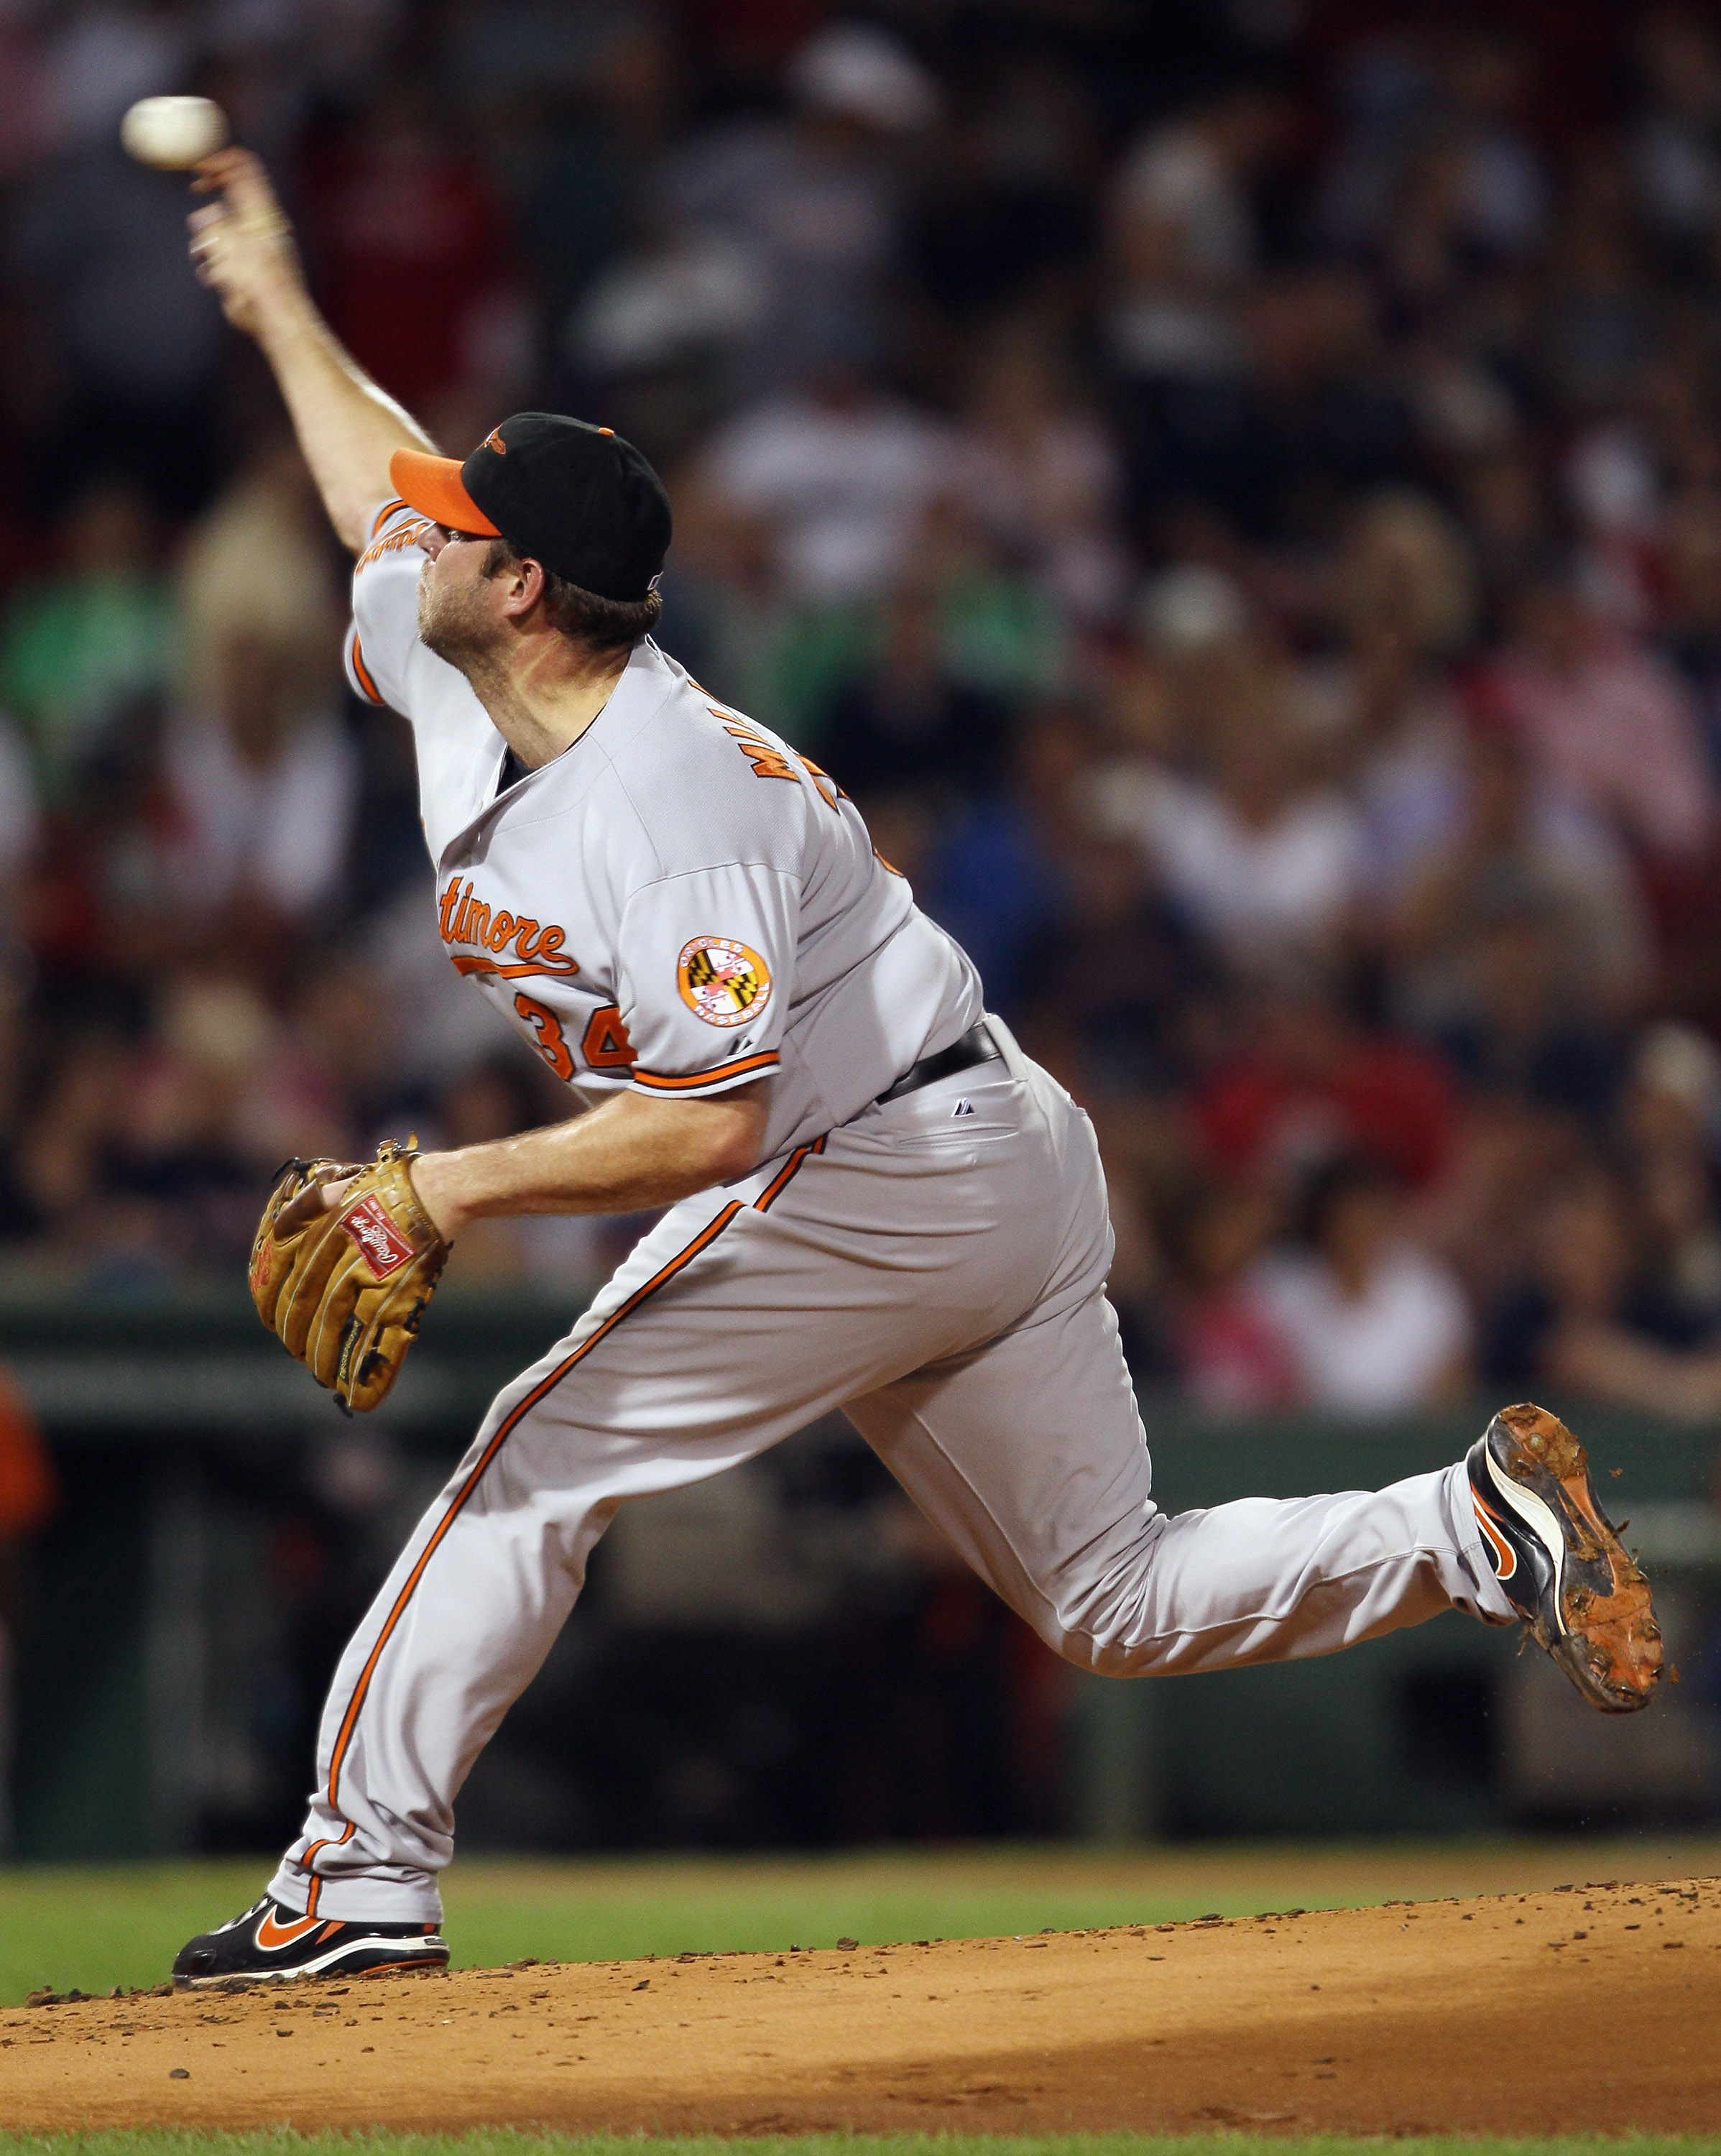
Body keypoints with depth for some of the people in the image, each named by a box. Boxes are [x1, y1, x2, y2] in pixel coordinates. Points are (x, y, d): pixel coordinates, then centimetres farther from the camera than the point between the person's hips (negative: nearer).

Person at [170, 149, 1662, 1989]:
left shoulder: (671, 801, -24)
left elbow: (709, 1125, -31)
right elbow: (383, 505, 26)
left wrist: (465, 1185, -29)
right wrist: (278, 306, 32)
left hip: (876, 1179, -10)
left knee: (544, 1458, -6)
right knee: (1114, 1597, 10)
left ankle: (363, 1871, -6)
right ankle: (1480, 1528, 1)